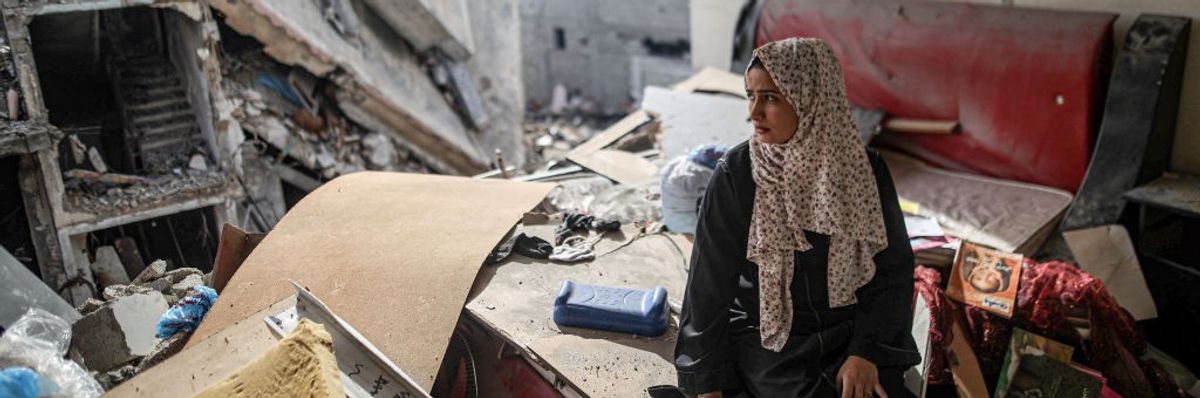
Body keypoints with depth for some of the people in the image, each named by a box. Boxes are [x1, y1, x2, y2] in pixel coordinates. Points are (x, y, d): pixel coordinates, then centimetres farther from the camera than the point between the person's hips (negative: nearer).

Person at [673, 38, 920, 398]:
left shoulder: (863, 170, -7)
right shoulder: (735, 174, -12)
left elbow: (892, 269, 1)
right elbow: (709, 283, -7)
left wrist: (866, 352, -11)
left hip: (851, 331, 2)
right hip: (767, 338, -2)